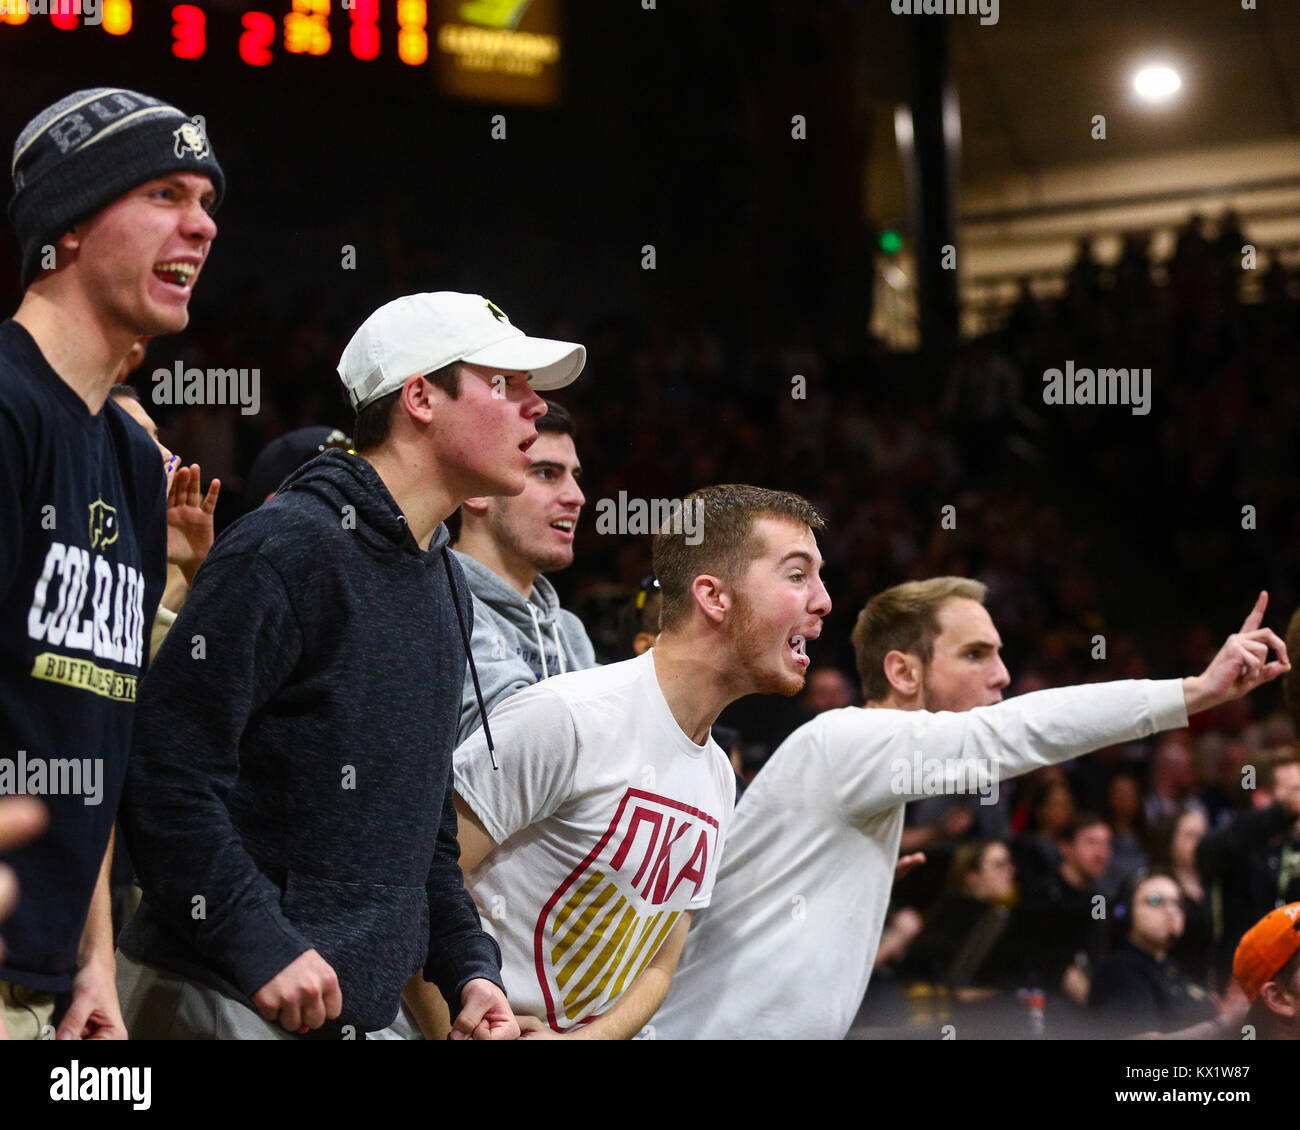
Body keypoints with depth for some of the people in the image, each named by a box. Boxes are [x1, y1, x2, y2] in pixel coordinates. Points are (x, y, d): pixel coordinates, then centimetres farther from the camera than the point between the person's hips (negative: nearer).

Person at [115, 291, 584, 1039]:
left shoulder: (448, 586, 17)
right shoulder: (289, 549, -12)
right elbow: (166, 766, -19)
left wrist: (468, 968, 11)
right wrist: (260, 947, -22)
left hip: (363, 1007, 8)